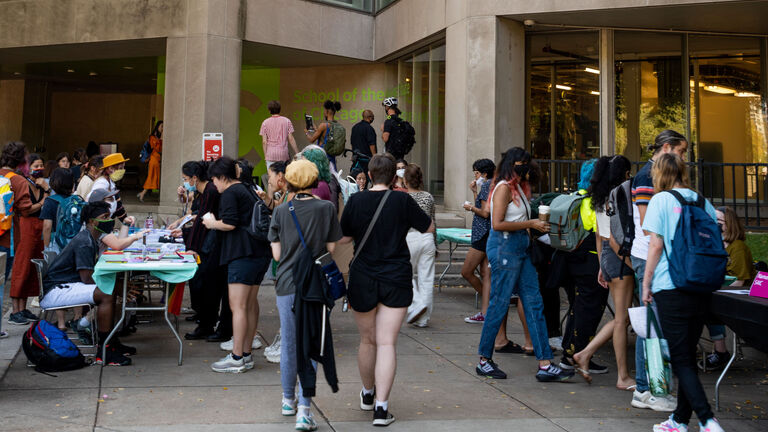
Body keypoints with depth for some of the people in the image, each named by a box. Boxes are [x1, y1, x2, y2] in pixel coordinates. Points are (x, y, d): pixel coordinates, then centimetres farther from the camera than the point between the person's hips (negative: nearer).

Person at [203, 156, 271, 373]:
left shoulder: (230, 193, -7)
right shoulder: (248, 190, 20)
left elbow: (230, 223, -17)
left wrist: (212, 223, 1)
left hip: (243, 255, -10)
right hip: (260, 253, 10)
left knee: (238, 306, -7)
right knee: (251, 304, 12)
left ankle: (236, 358, -5)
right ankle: (246, 354, 18)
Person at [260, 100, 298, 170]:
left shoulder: (265, 122, 2)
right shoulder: (287, 121, 2)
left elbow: (264, 142, 1)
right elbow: (291, 139, 0)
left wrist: (265, 156, 9)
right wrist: (297, 153, 6)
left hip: (270, 155, 0)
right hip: (283, 154, 0)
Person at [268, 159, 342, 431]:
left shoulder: (281, 211, -1)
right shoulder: (326, 209, -4)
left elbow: (277, 254, 0)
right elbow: (331, 249, -1)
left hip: (287, 284, 2)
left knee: (288, 343, 15)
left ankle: (288, 399, 31)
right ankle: (304, 409, -6)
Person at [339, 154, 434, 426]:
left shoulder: (356, 201, -4)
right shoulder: (403, 201, -6)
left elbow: (343, 238, 4)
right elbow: (429, 228, 6)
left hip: (362, 279, 1)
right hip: (397, 280, -1)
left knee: (368, 340, 17)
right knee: (387, 343, -2)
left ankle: (367, 395, 36)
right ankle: (381, 407, -8)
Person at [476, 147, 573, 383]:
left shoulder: (518, 187, 18)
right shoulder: (504, 187, -10)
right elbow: (497, 224, -19)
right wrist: (530, 224, -14)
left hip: (520, 248, 9)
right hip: (504, 247, -9)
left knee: (534, 304, 4)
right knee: (499, 304, -2)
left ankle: (545, 365, 5)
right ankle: (484, 361, 11)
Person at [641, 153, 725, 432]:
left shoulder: (661, 200, -4)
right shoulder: (702, 200, 10)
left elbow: (656, 245, -9)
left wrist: (646, 284, -2)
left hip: (671, 288, -6)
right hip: (702, 289, 6)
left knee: (680, 359, -2)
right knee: (689, 356, 14)